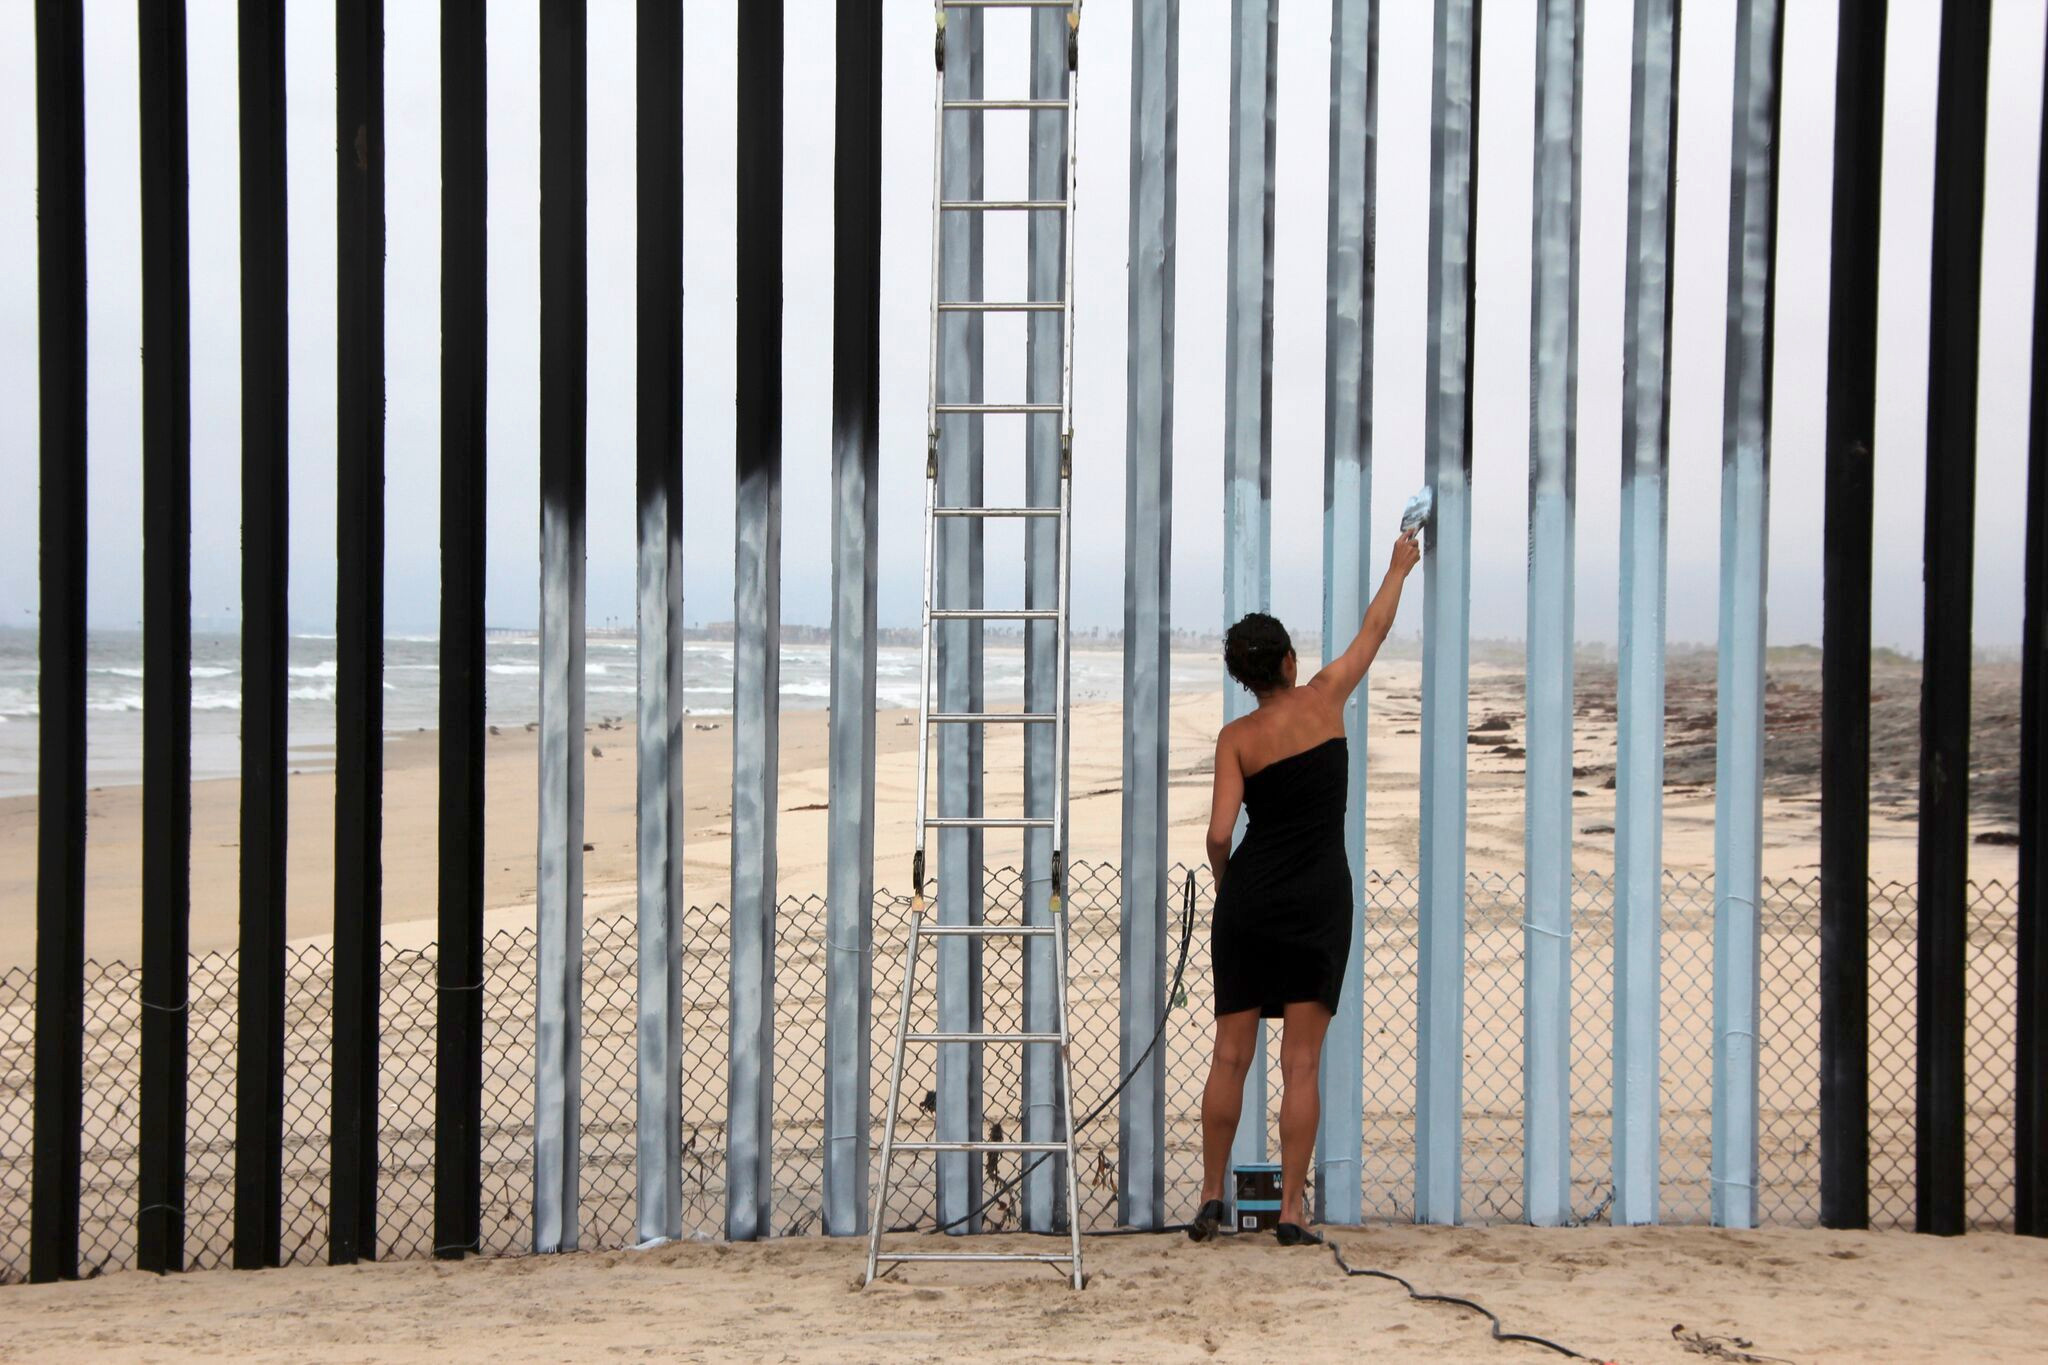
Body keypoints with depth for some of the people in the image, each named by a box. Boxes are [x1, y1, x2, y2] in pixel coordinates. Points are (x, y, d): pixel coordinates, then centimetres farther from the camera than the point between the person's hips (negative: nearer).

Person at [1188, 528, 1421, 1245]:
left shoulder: (1235, 738, -1)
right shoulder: (1324, 698, 0)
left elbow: (1219, 834, -8)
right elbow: (1374, 629, 16)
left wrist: (1227, 886, 12)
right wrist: (1399, 567, 31)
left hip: (1249, 898, 1)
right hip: (1317, 900, -1)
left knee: (1230, 1055, 8)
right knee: (1301, 1063, 0)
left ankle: (1212, 1200, 12)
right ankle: (1291, 1212, 0)